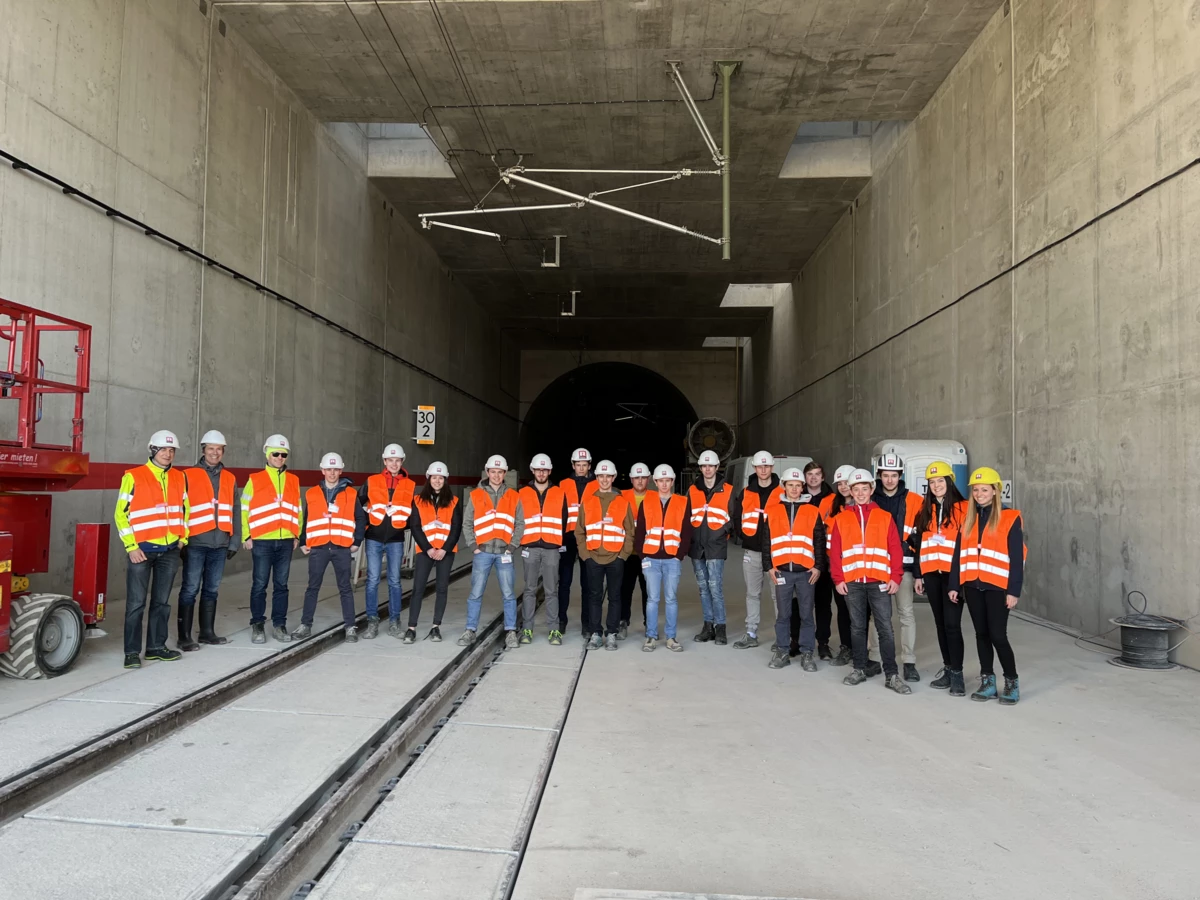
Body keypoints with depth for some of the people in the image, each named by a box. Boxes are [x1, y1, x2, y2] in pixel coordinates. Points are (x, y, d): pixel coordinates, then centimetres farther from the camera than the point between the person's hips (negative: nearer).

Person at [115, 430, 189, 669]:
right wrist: (131, 547, -11)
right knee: (136, 603, -2)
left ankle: (157, 647, 20)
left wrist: (182, 537, 10)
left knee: (162, 601, 11)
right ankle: (132, 652, 5)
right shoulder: (133, 477, -6)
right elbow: (121, 513, -6)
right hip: (142, 549, -4)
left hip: (170, 550, 5)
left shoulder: (180, 478, 8)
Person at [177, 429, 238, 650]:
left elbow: (234, 513, 14)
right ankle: (184, 636, 4)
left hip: (220, 544, 4)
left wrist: (234, 541, 10)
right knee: (190, 590, -2)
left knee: (212, 590, 12)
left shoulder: (230, 479, 13)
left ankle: (207, 632, 21)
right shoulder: (189, 476, 0)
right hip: (196, 543, -4)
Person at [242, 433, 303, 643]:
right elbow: (244, 509, 0)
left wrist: (297, 535, 10)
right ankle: (257, 625, 13)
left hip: (286, 541, 3)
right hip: (262, 541, -3)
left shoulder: (293, 481, 11)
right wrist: (247, 536, -4)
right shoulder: (255, 480, 1)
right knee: (260, 584, 3)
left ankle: (279, 624, 14)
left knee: (281, 585, 7)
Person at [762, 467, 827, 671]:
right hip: (782, 571, 1)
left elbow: (820, 542, 6)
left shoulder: (813, 511, 5)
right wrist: (769, 566, 3)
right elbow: (766, 541, 8)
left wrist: (818, 567, 0)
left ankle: (807, 654, 13)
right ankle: (782, 652, 16)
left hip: (806, 571, -1)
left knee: (806, 614, 5)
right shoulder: (773, 511, 6)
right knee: (782, 614, 6)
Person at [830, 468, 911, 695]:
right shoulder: (841, 518, 6)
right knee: (857, 628, 10)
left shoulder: (884, 517, 5)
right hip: (852, 582, 1)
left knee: (885, 629, -1)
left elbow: (895, 549, 2)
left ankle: (892, 675, 5)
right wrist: (838, 579, -4)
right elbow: (835, 551, 3)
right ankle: (860, 669, 20)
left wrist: (895, 577, -5)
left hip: (879, 581, -1)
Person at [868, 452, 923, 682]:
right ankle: (875, 659, 17)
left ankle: (909, 663, 5)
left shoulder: (914, 501, 1)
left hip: (903, 563, -1)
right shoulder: (870, 500, 4)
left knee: (906, 612, -2)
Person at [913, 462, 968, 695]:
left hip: (953, 573, -5)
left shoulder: (963, 508, -3)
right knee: (940, 624, 11)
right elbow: (918, 545, 14)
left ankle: (957, 674, 0)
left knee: (952, 624, -8)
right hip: (931, 574, 5)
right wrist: (918, 575, 12)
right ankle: (948, 669, 20)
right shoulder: (925, 511, 12)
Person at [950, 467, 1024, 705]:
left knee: (998, 635, -5)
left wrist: (1014, 590, -11)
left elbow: (1016, 558, -6)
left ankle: (1012, 683, 11)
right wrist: (954, 585, 6)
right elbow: (958, 554, 11)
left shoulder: (1009, 518, -3)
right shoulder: (968, 519, 11)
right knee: (981, 634, 10)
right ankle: (987, 682, 18)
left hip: (997, 586, -5)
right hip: (972, 585, 5)